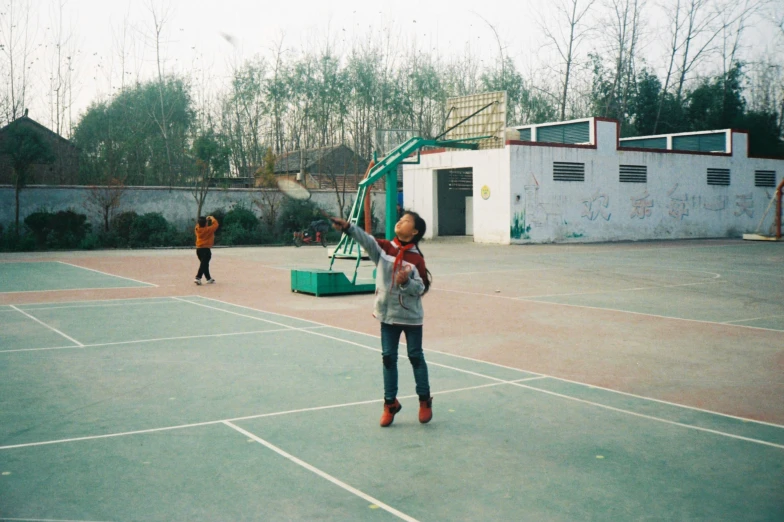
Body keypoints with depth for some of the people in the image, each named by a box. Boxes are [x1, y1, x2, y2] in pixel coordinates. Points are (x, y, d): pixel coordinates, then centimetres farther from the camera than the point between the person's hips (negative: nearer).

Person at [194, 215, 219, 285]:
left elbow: (201, 225, 23)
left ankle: (209, 278, 26)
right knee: (204, 264, -7)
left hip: (198, 249, 7)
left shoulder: (197, 229, 0)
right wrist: (212, 218, 14)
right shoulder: (208, 229, -14)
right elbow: (215, 224, -2)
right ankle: (198, 278, -21)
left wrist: (206, 219, 21)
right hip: (206, 249, -7)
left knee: (204, 264, 17)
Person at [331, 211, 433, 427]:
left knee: (416, 357, 9)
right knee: (388, 358, 8)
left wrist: (406, 282, -30)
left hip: (411, 316, -3)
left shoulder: (416, 258, -11)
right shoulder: (384, 248, -4)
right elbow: (366, 239, -21)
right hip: (388, 314, 3)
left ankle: (424, 400, 24)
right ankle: (390, 403, 20)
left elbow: (421, 288, -10)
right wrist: (348, 227, -38)